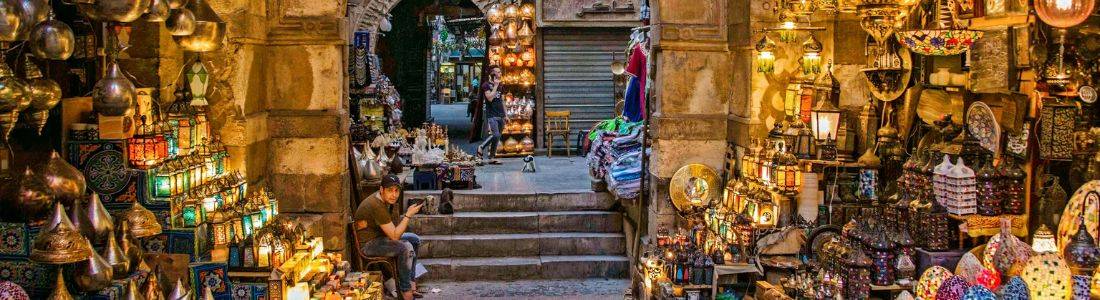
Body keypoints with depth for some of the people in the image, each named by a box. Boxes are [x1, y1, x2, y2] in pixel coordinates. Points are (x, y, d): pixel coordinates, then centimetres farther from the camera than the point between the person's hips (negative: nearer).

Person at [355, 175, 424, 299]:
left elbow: (391, 230, 18)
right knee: (406, 247, -27)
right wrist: (408, 215, -23)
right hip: (368, 244, -11)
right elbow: (394, 236, -26)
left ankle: (410, 282, 10)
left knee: (414, 239, 10)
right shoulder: (377, 206, -28)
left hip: (378, 237, 11)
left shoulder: (385, 200, 4)